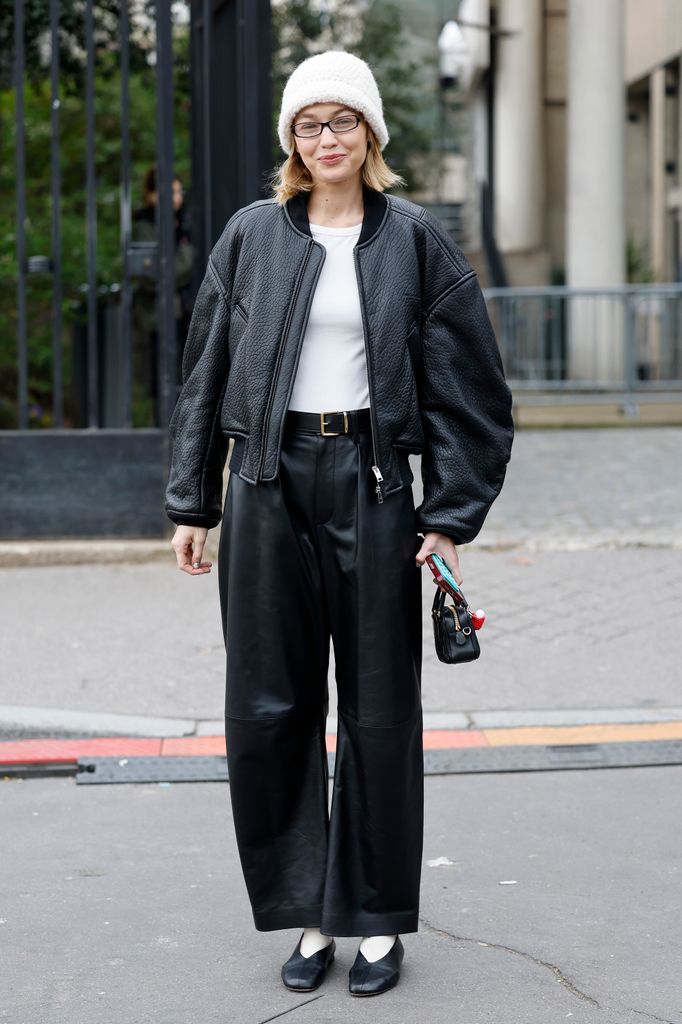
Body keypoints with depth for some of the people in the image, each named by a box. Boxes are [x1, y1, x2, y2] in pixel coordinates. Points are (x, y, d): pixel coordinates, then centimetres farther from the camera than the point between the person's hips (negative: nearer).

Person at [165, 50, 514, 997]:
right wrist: (192, 502, 7)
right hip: (269, 487, 2)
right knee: (268, 708, 3)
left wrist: (452, 513, -4)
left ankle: (377, 919, 16)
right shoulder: (251, 237, 7)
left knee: (380, 709, 3)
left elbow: (465, 383, 2)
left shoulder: (414, 239, 3)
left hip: (373, 484, -2)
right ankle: (306, 914, 16)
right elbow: (206, 374, 11)